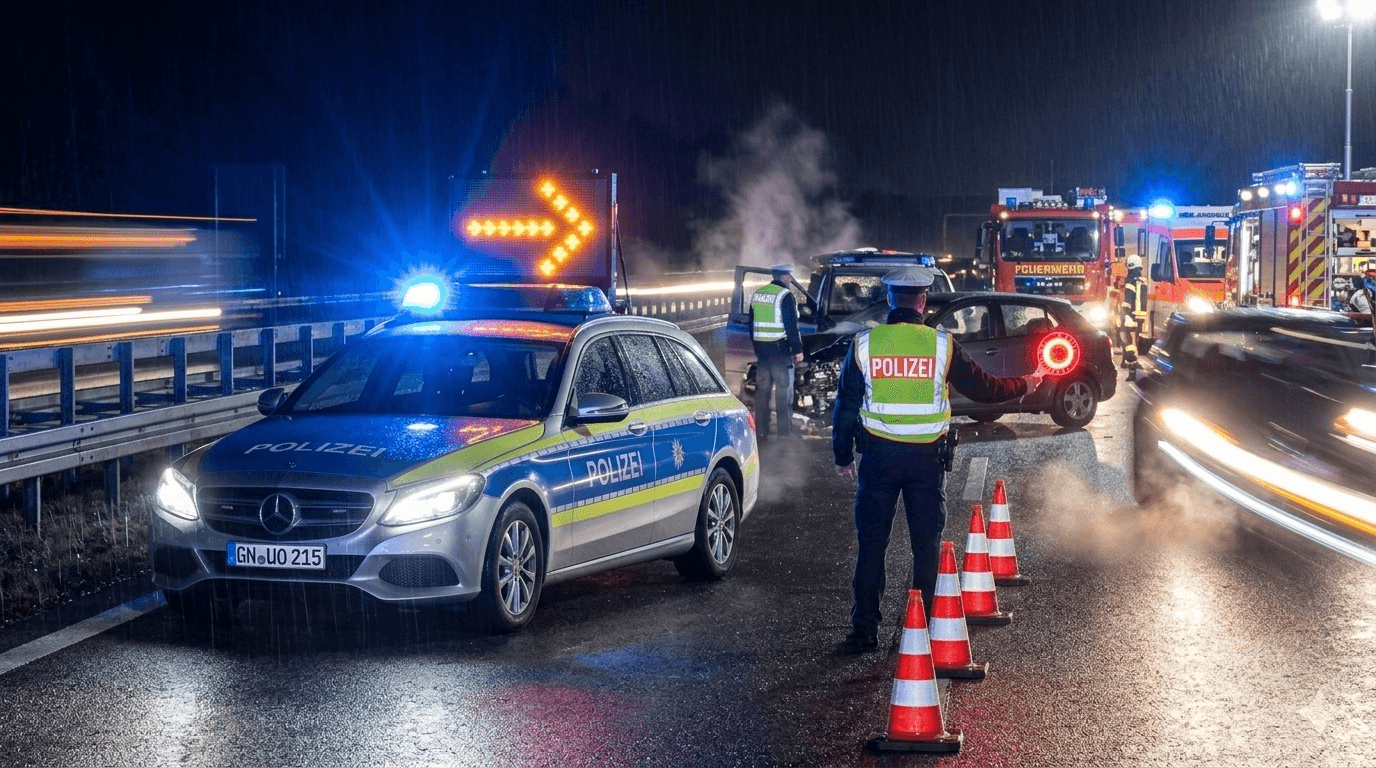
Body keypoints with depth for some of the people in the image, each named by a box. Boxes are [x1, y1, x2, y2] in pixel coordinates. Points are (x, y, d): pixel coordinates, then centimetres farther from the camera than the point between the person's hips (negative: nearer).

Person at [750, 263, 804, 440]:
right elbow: (791, 326, -14)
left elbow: (752, 324, 18)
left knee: (762, 389, 11)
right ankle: (785, 431, -3)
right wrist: (798, 349, -8)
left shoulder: (757, 294, 12)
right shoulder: (785, 296, -12)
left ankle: (761, 430, 13)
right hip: (780, 348, -7)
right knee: (783, 390, -2)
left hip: (761, 348, 7)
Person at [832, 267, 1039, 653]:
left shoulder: (864, 344, -3)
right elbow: (981, 388, 4)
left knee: (871, 544, 6)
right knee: (927, 545, 10)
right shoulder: (941, 344, -4)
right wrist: (1023, 386, 22)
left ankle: (865, 630, 5)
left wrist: (843, 456, 13)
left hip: (879, 455, 0)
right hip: (927, 457, 0)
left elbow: (846, 404, 2)